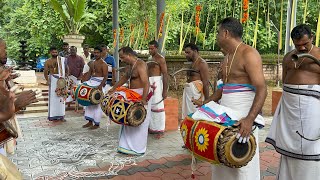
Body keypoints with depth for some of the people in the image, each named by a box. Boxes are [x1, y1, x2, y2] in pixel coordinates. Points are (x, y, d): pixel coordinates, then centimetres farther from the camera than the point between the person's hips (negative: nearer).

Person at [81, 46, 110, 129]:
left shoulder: (103, 64, -10)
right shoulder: (92, 63, 13)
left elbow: (105, 77, -16)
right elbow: (89, 74, 18)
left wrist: (101, 85, -29)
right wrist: (85, 83, 8)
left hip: (99, 84, -7)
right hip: (91, 83, 7)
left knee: (97, 103, -4)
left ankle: (97, 123, 5)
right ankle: (90, 121, 19)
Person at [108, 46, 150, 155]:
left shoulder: (140, 65, -19)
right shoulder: (129, 66, 11)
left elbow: (146, 83, -29)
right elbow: (125, 78, 29)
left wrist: (143, 99, -39)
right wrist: (114, 88, 29)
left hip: (141, 96, -10)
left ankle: (137, 149, 9)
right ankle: (128, 146, 27)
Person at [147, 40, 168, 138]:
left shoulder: (160, 59, -7)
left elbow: (165, 74, -12)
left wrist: (165, 90, -17)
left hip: (156, 83, -8)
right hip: (149, 83, 8)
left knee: (158, 106, -6)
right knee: (150, 106, 10)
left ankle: (160, 130, 1)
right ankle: (152, 127, 21)